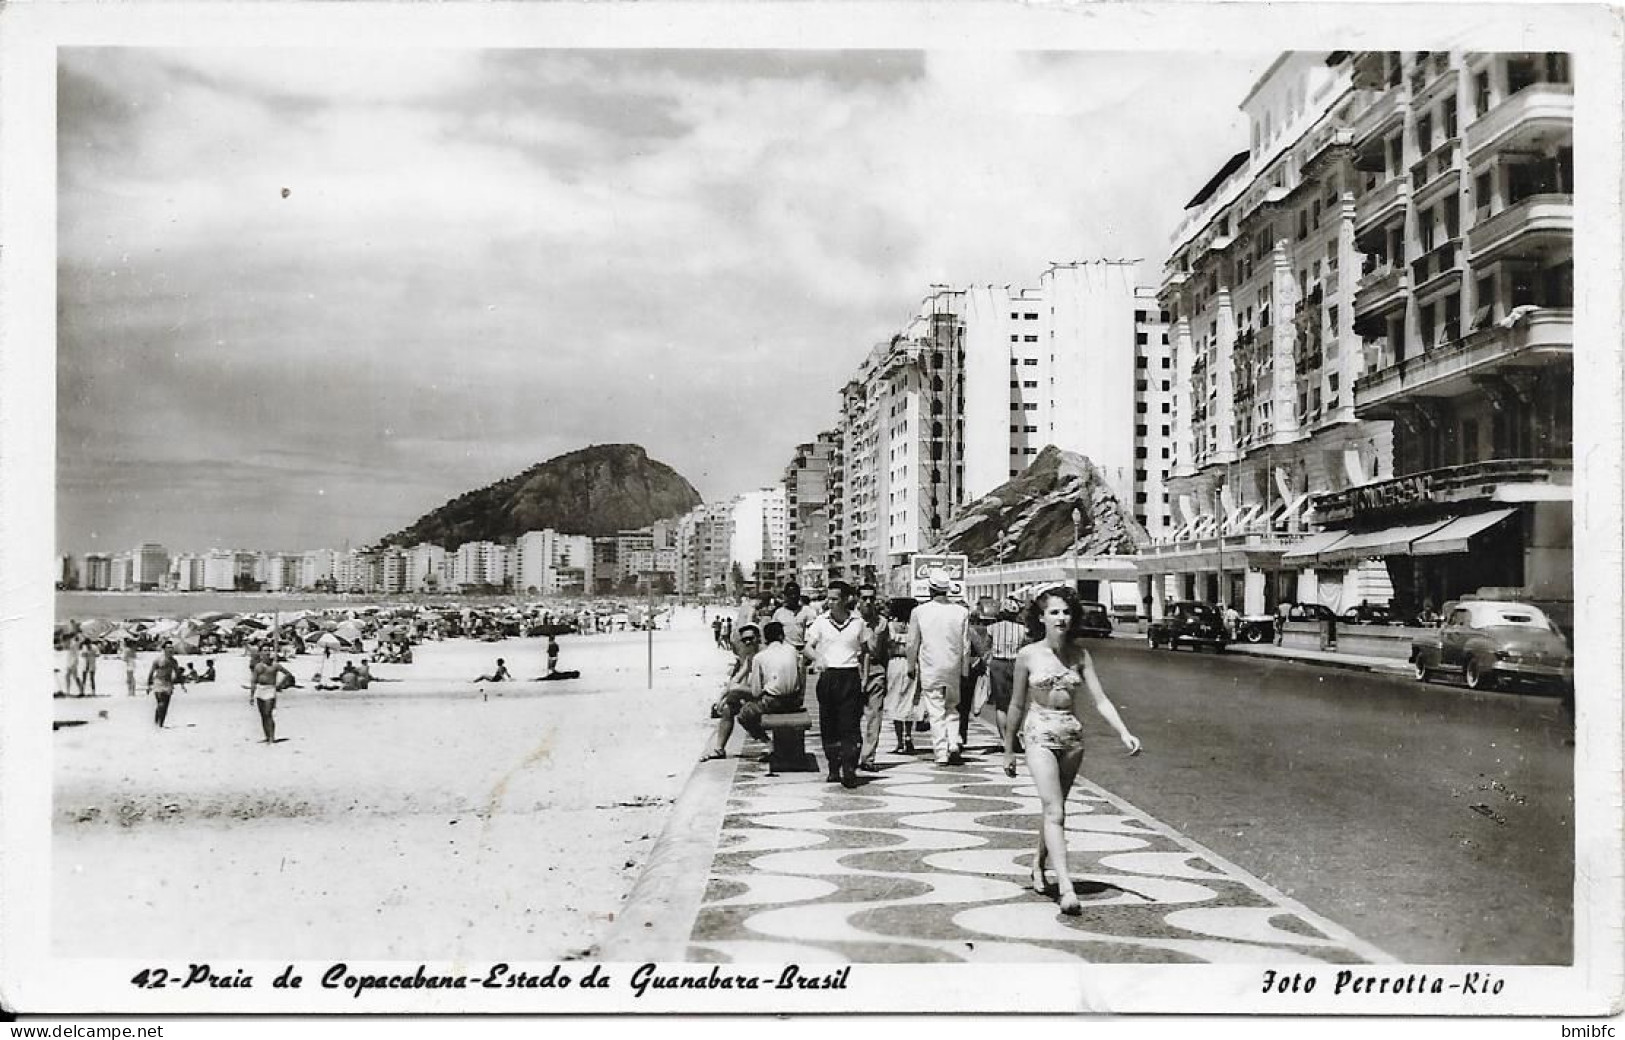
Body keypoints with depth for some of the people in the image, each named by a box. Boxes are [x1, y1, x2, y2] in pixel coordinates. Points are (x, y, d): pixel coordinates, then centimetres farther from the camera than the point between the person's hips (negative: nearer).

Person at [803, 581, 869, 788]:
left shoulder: (857, 622, 4)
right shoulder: (821, 621, 3)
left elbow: (863, 650, 13)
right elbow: (807, 647, -1)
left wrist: (863, 675, 5)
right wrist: (818, 658, -21)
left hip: (850, 677, -1)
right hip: (828, 676, 1)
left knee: (850, 725, -7)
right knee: (829, 726, 5)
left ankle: (849, 771, -10)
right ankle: (833, 769, 16)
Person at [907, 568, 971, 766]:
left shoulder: (919, 612, -7)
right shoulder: (962, 612, -2)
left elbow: (913, 644, 1)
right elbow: (966, 644, 3)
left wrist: (911, 667, 14)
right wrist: (964, 670, 13)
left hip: (929, 670, -2)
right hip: (953, 669, 2)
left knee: (936, 712, 3)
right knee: (952, 708, 17)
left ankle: (941, 753, 2)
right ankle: (953, 745, 2)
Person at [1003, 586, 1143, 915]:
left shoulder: (1079, 654, 1)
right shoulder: (1028, 655, -5)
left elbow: (1100, 699, -2)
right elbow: (1017, 705, 3)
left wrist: (1124, 732, -16)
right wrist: (1009, 749, 7)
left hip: (1073, 735, 3)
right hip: (1040, 734, -3)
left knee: (1054, 808, 14)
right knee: (1055, 811, -14)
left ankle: (1038, 864, 37)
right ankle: (1066, 887, -19)